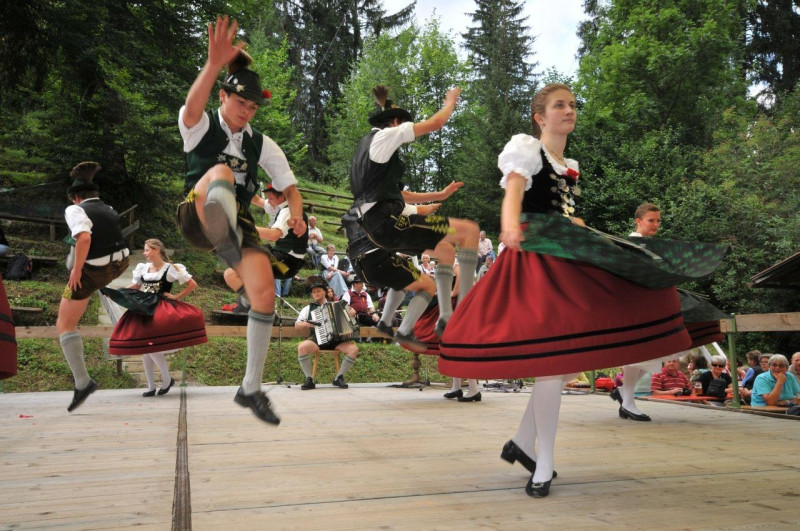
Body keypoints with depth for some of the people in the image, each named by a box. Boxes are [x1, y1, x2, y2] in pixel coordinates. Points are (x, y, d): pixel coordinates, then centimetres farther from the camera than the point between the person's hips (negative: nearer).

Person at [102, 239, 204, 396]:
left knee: (152, 346, -18)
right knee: (143, 348, 4)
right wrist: (114, 293, 8)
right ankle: (151, 387, 14)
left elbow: (193, 284, -2)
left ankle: (167, 379, 2)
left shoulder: (171, 268, -4)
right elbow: (135, 287, 20)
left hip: (161, 309, -6)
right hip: (143, 309, 6)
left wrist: (176, 297, -5)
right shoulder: (143, 268, 11)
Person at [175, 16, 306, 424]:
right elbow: (192, 107, -27)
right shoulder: (201, 127, -1)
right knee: (221, 171, -33)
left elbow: (289, 187, 10)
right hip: (196, 218, -4)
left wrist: (296, 215, -15)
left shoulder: (261, 144, 10)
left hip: (240, 221, 4)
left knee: (265, 290, -18)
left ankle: (251, 388, -2)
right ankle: (227, 245, -71)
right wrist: (215, 63, -46)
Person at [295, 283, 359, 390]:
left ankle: (339, 378, -10)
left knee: (354, 349, -25)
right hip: (318, 340, -1)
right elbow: (297, 325, 12)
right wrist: (306, 324, -9)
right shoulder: (308, 308, 17)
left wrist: (352, 311, 1)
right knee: (302, 347, -32)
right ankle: (309, 379, -20)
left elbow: (349, 309, 25)